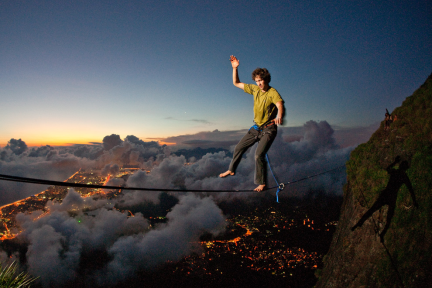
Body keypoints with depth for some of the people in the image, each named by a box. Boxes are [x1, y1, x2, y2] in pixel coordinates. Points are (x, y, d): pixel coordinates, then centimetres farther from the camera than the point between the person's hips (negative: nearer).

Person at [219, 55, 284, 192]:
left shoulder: (273, 93, -18)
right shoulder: (254, 89, 1)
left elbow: (280, 105, -37)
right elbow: (236, 83, 9)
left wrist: (279, 117, -59)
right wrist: (235, 68, -3)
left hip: (268, 129, -7)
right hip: (256, 128, 7)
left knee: (259, 154, -19)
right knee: (239, 148, 13)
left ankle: (261, 183, -4)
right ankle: (231, 170, 34)